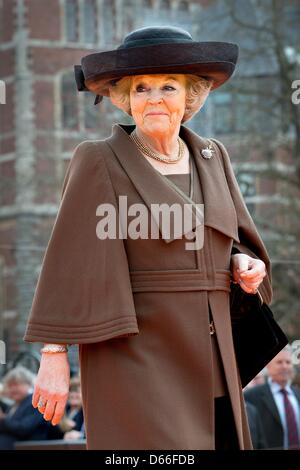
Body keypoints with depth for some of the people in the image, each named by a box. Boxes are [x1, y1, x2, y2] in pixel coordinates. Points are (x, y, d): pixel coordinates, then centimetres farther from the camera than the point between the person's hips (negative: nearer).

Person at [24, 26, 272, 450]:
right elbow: (70, 262, -8)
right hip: (135, 353, -6)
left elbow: (236, 241, 22)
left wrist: (244, 267, 0)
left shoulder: (212, 158, 12)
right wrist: (54, 355, -13)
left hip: (207, 359, 6)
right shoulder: (99, 162, -5)